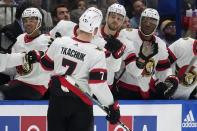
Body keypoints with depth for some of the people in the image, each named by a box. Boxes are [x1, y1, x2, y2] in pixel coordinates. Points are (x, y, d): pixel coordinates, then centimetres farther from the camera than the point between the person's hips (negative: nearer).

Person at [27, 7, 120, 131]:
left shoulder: (59, 42, -6)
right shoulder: (97, 53, -16)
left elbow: (47, 64, 11)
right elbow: (98, 86, -17)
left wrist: (36, 57, 33)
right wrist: (112, 106, -7)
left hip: (57, 101, 3)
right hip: (81, 105, -3)